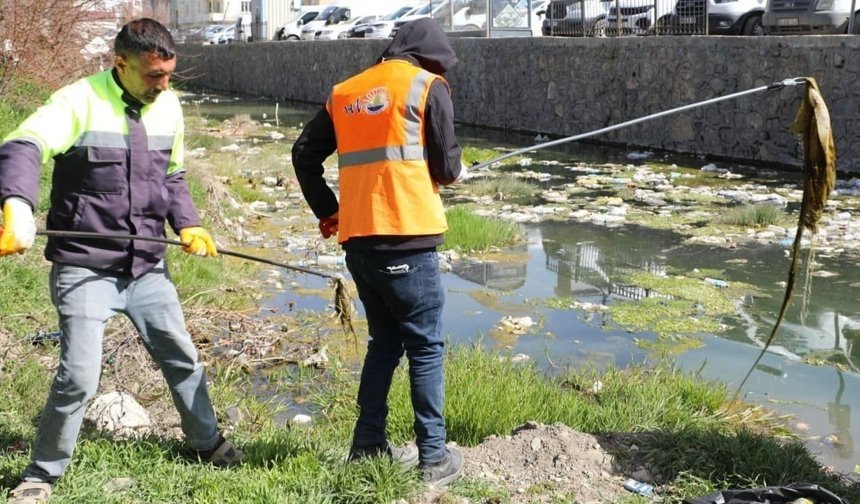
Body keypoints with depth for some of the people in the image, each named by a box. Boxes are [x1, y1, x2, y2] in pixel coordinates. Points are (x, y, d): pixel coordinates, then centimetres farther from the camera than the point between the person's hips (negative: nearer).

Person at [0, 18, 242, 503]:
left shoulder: (168, 106, 5)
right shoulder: (80, 101, -14)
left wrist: (188, 225, 3)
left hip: (147, 265, 6)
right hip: (85, 268, -5)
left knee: (182, 356, 15)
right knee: (79, 376, -8)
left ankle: (208, 441, 38)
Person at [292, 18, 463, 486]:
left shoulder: (344, 92, 16)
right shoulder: (427, 86, -1)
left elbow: (304, 153, 16)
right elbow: (447, 168, -2)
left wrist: (327, 210, 21)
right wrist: (449, 168, 20)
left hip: (358, 241, 6)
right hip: (408, 241, -6)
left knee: (384, 342, 18)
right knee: (426, 347, 3)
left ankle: (368, 445, 20)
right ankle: (433, 457, 7)